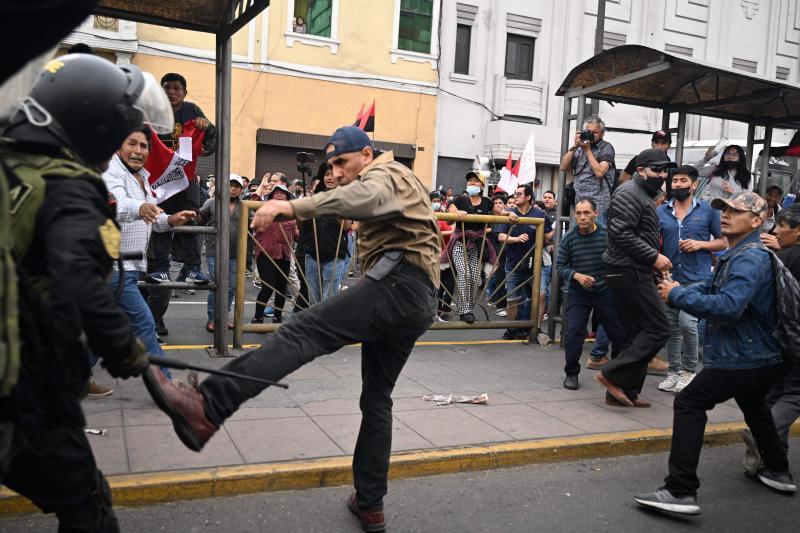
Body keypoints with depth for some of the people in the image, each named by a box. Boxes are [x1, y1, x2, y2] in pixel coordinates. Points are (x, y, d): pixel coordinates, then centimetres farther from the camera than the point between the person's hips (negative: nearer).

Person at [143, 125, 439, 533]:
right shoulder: (398, 183, 33)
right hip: (417, 301, 11)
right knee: (376, 399, 14)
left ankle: (206, 409, -38)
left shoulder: (384, 174, 1)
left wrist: (292, 206, -36)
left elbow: (364, 197, -24)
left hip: (399, 285, -10)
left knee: (302, 333, -24)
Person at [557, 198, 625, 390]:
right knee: (574, 331, -9)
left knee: (619, 331, 5)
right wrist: (577, 276, -19)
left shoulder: (606, 235, -11)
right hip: (578, 293, 0)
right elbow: (560, 266, -4)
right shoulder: (569, 238, -8)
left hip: (605, 290, 1)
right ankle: (571, 373, 9)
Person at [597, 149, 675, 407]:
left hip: (633, 272, 11)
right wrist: (654, 257, -17)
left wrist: (654, 259, 13)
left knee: (637, 332, 11)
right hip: (629, 272, -11)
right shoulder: (630, 194, -11)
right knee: (657, 329, -9)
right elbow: (622, 234, -21)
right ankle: (613, 374, -8)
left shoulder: (644, 195, 23)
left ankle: (625, 391, 15)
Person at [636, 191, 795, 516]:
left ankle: (681, 492, -18)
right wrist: (677, 289, -4)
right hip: (762, 357, 11)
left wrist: (677, 295, -25)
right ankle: (777, 471, 51)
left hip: (742, 358, -11)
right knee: (753, 406, 33)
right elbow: (713, 288, 14)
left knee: (689, 404, -14)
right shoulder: (737, 255, 16)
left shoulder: (750, 259, -19)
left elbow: (728, 306, -33)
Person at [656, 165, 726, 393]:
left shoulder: (708, 210, 2)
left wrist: (701, 244, -11)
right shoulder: (661, 212, 7)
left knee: (687, 323, -15)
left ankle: (689, 370, 4)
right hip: (669, 277, 3)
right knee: (671, 327, 8)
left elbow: (723, 241, 6)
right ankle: (674, 372, 21)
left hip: (696, 278, -3)